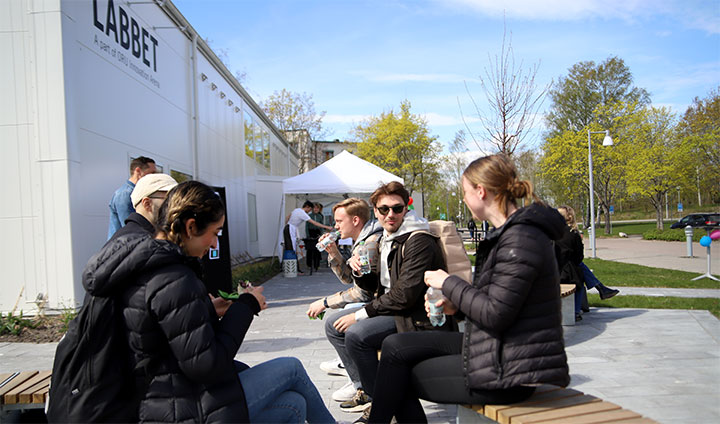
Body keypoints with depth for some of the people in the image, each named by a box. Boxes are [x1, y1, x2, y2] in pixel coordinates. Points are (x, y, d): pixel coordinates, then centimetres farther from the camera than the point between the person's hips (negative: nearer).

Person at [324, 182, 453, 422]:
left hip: (416, 316, -10)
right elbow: (376, 287, 17)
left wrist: (361, 314, -19)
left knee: (356, 334, -27)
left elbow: (405, 295, -24)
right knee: (334, 326, 7)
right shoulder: (386, 239, 11)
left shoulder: (419, 241, -18)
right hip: (390, 307, 10)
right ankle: (366, 388, 13)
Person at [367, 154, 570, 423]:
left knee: (400, 377, -1)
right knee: (395, 346, 4)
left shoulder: (521, 239, -22)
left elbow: (496, 315, -24)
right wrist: (457, 305, 2)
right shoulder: (510, 232, 11)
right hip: (498, 350, 10)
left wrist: (449, 283, -12)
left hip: (509, 371, -10)